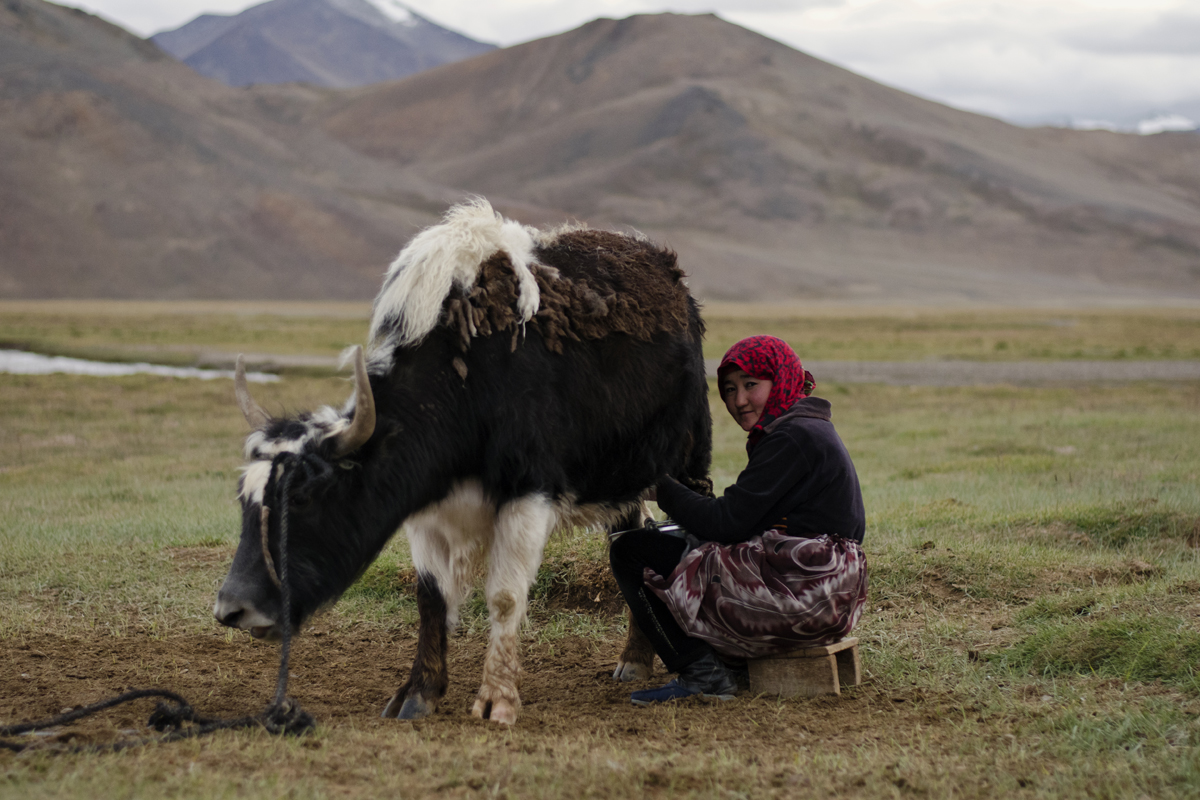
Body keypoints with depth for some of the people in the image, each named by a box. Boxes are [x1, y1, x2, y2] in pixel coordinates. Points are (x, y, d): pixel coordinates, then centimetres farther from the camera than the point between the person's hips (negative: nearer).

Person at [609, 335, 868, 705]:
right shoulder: (809, 429, 19)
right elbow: (743, 519, 14)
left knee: (630, 552, -5)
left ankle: (704, 673, -5)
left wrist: (660, 486, -3)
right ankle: (726, 661, 12)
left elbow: (726, 522, -16)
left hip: (798, 596, -11)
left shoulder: (794, 436, -13)